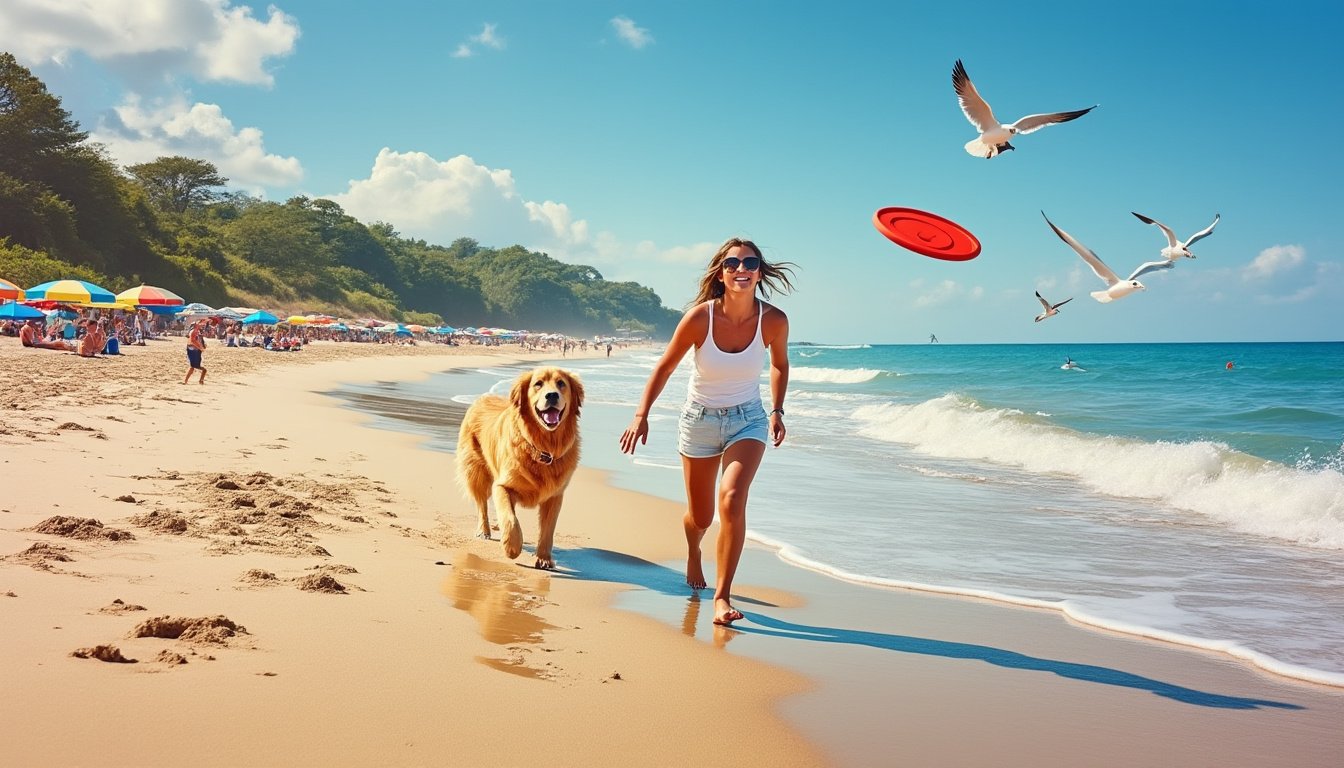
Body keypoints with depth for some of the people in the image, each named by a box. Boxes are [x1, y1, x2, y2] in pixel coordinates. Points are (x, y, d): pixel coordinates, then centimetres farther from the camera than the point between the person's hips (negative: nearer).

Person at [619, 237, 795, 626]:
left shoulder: (774, 321, -17)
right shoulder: (700, 317, -21)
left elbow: (780, 364, 5)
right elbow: (665, 366, -8)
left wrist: (777, 411, -1)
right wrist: (641, 415, -14)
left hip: (748, 419, 0)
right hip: (700, 419, 0)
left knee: (732, 499, -24)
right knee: (701, 516, 13)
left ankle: (722, 596, -13)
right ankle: (693, 554, 51)